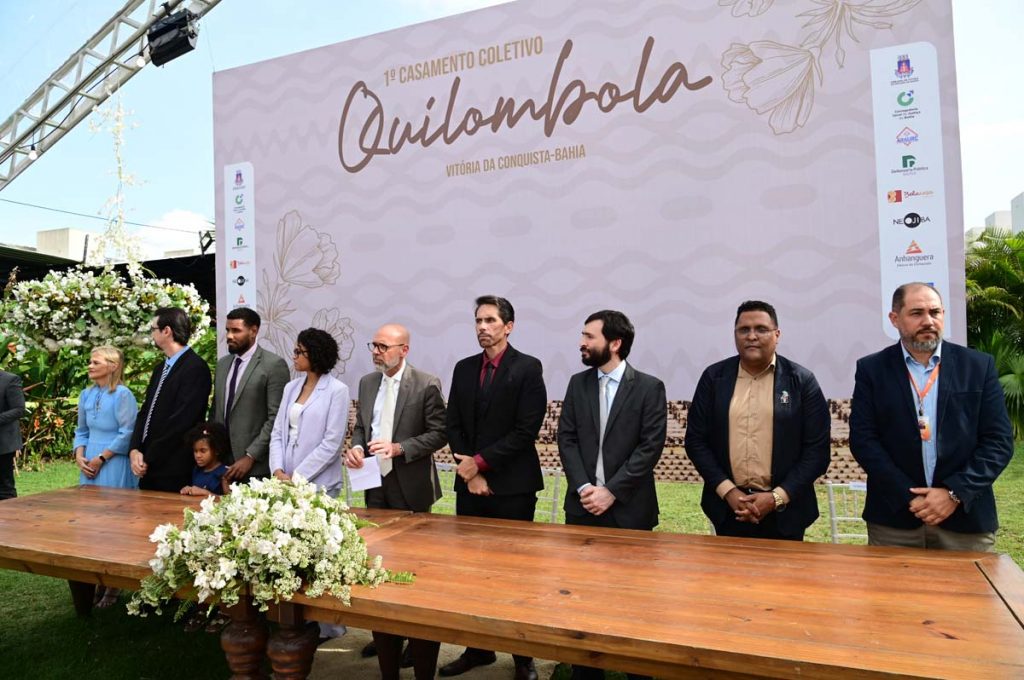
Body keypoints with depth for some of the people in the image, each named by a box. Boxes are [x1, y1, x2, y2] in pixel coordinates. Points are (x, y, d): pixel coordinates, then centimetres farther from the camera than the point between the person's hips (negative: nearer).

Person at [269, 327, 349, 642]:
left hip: (319, 485, -6)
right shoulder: (291, 387, 11)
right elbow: (278, 432, 9)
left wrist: (297, 477, -12)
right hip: (286, 483, 6)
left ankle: (327, 623, 14)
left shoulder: (337, 390, -8)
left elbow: (331, 442, -12)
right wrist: (278, 471, -6)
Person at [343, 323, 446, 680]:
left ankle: (418, 640, 21)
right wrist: (356, 447, -7)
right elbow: (361, 425, 14)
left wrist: (399, 448, -22)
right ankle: (385, 634, 30)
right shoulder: (367, 382, 7)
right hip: (376, 484, 6)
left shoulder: (426, 384, -12)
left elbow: (439, 433, -12)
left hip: (409, 489, -5)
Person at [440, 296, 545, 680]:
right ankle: (478, 648, 25)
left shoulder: (528, 368, -6)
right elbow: (454, 426, 8)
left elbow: (526, 431, -13)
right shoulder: (464, 369, 10)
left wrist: (481, 462, -12)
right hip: (470, 484, 5)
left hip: (512, 487, -5)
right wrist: (470, 473, -4)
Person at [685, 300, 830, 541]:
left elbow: (817, 449, -4)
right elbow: (695, 440, 1)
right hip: (727, 508, 1)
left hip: (784, 512, -1)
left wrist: (777, 497, -12)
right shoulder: (713, 377, 1)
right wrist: (728, 491, -9)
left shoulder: (802, 381, -3)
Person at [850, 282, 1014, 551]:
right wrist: (910, 497, -13)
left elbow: (999, 441, -1)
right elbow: (862, 440, -6)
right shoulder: (871, 369, 0)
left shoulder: (979, 366, 3)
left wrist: (954, 493, -11)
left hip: (966, 519, 1)